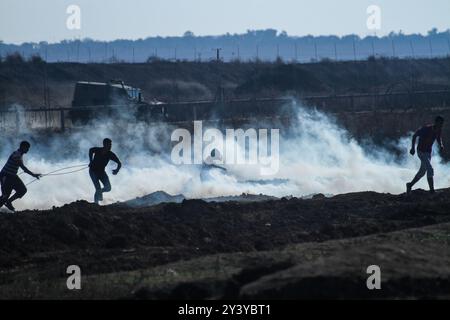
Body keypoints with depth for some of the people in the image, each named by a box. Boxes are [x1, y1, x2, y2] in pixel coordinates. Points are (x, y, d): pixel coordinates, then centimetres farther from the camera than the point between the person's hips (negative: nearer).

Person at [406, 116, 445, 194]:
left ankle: (410, 185, 35)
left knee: (422, 172, 17)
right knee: (430, 170, -18)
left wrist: (441, 145, -3)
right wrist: (413, 147, -21)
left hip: (428, 152, 8)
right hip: (421, 152, -8)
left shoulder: (439, 130, -3)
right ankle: (432, 191, -15)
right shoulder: (426, 129, -23)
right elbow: (415, 135, -15)